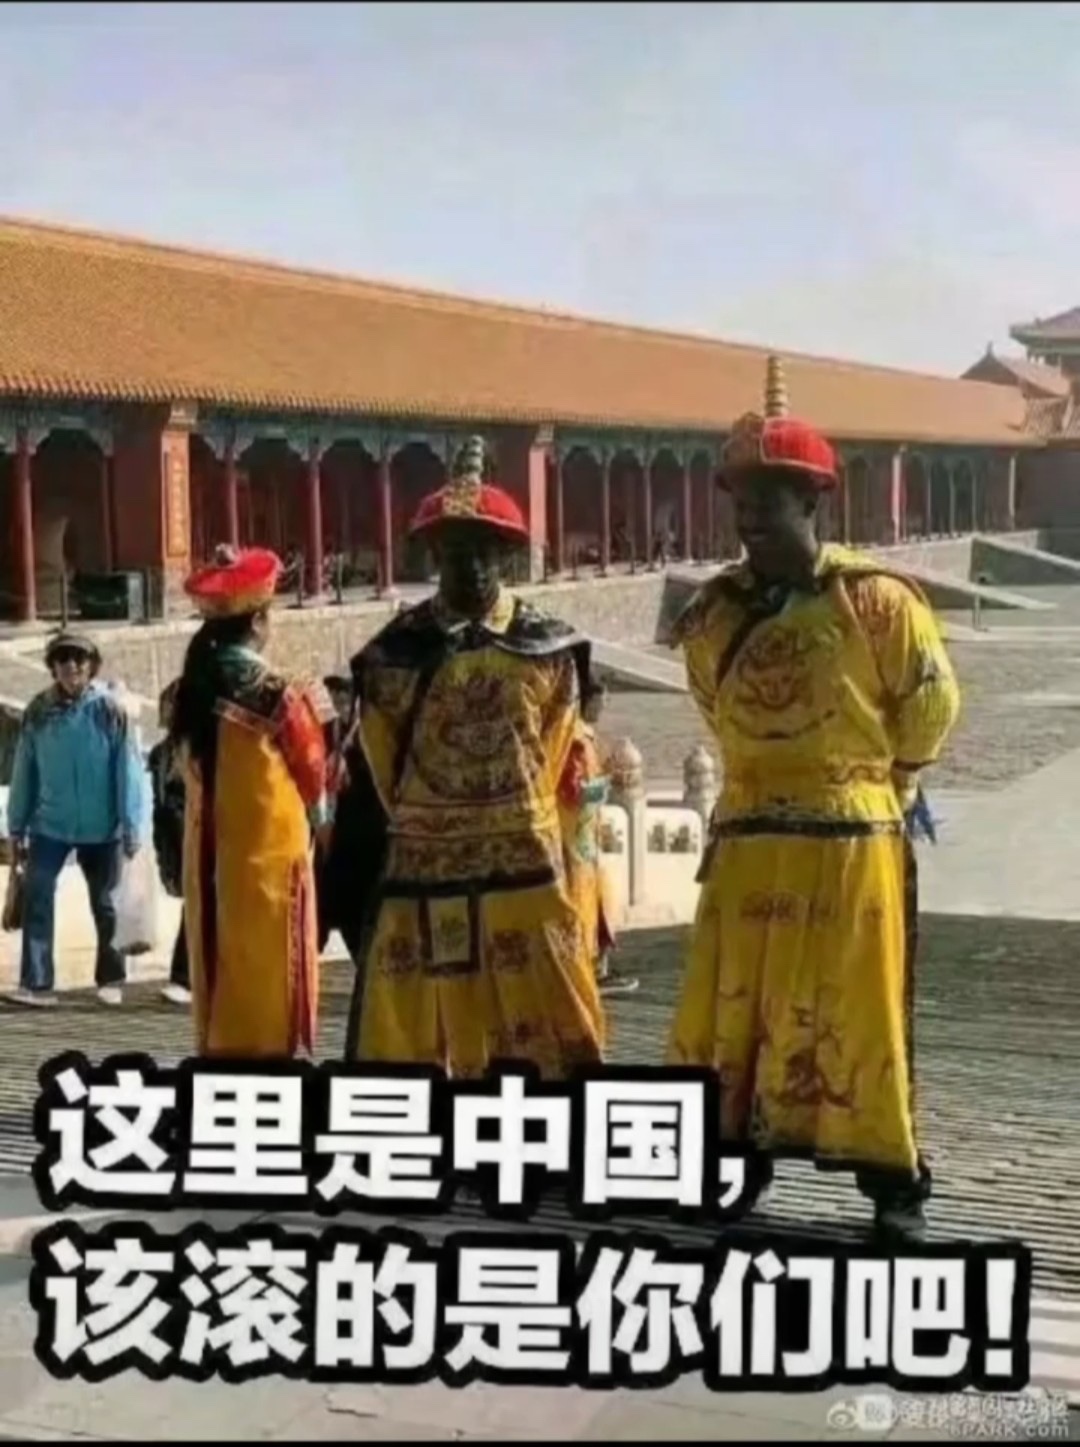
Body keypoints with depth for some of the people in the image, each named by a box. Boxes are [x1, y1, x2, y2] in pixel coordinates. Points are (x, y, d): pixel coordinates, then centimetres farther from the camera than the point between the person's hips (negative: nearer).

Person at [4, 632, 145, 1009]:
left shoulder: (110, 710, -9)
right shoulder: (38, 711, -2)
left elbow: (128, 771, -9)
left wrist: (131, 828, -11)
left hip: (100, 827, -1)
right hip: (50, 825, 2)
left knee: (104, 905, 12)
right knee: (36, 899, -11)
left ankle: (111, 980, 27)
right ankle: (36, 983, -7)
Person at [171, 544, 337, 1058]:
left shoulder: (192, 690, 4)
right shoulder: (277, 693, -14)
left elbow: (190, 774, 10)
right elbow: (313, 774, -1)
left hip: (208, 862, 6)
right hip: (269, 858, -6)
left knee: (222, 990, 13)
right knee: (268, 999, 1)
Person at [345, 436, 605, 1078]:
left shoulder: (549, 646, 2)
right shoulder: (395, 652, -2)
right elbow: (386, 769, 8)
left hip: (527, 876, 1)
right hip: (422, 880, 0)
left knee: (555, 1043, 5)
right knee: (409, 1047, 7)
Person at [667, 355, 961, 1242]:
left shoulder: (875, 599, -9)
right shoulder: (716, 612, 3)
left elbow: (930, 709, 3)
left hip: (852, 841, -4)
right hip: (747, 843, 4)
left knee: (857, 1017, 3)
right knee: (729, 1011, 7)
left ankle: (894, 1183, 16)